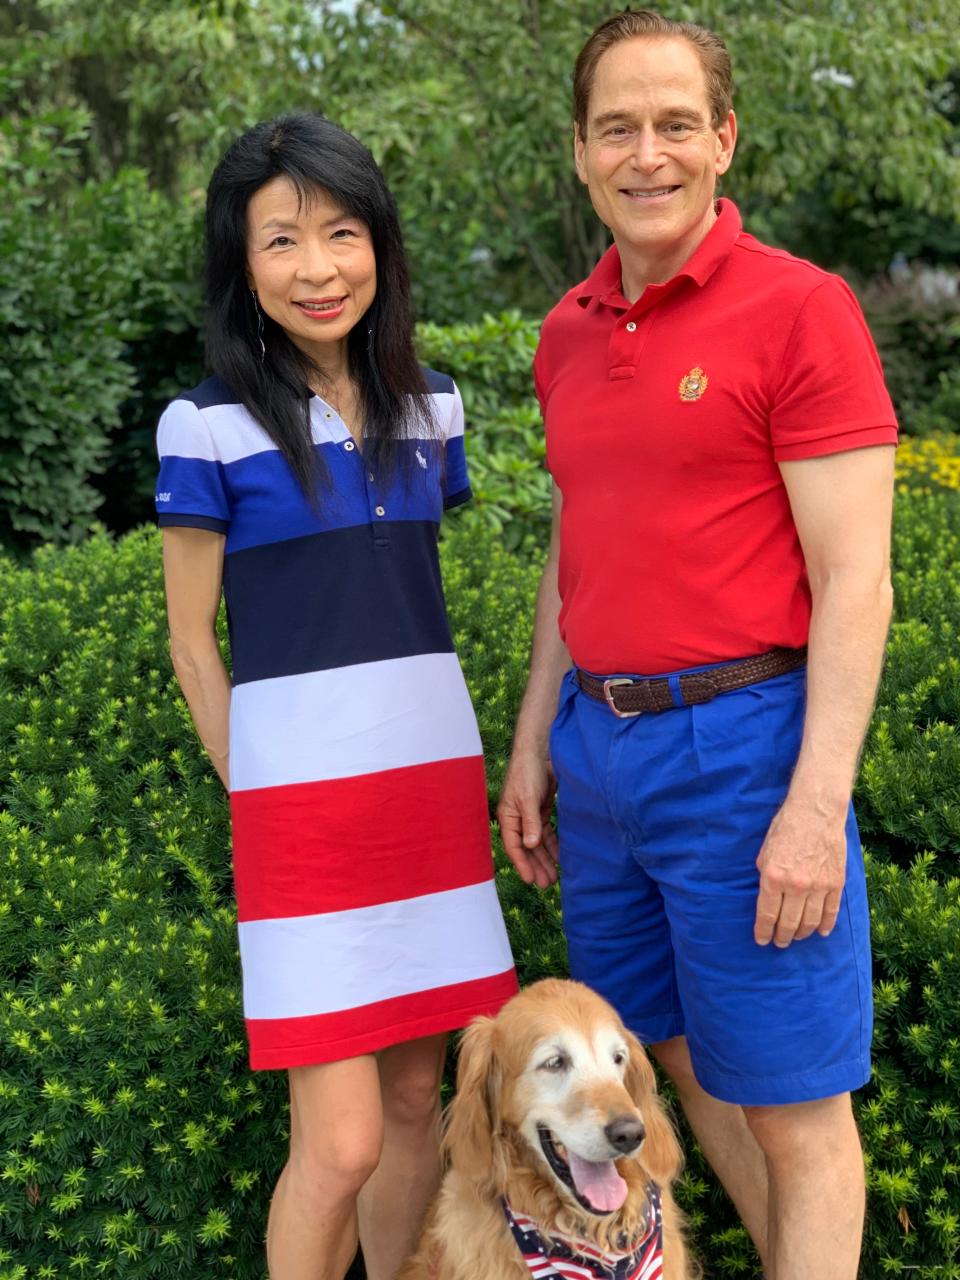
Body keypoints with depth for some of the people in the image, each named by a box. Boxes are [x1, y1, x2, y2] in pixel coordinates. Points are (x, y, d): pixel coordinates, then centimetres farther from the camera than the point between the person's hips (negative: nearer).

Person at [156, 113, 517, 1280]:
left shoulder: (428, 408, 7)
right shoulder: (209, 428, -6)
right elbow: (192, 643, -1)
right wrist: (256, 794, 0)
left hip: (436, 779, 5)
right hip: (303, 801, -4)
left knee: (413, 1098, 11)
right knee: (340, 1143, -5)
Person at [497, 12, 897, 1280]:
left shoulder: (800, 310, -10)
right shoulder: (569, 333, 11)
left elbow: (855, 579, -14)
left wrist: (818, 807, -18)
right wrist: (533, 744, 16)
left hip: (743, 745, -7)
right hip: (601, 744, 7)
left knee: (790, 1103, 4)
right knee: (686, 1060, 19)